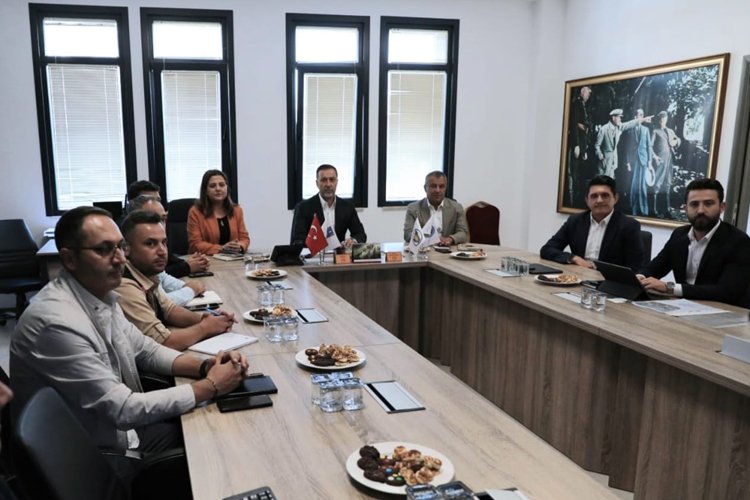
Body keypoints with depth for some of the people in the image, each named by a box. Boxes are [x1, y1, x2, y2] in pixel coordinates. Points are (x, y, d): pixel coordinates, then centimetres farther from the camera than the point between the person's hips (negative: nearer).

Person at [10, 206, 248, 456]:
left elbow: (146, 350, 8)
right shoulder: (58, 322, -29)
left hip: (117, 425, 7)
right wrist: (210, 386, -20)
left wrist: (204, 367, -9)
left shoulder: (100, 296, -2)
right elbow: (123, 409, -26)